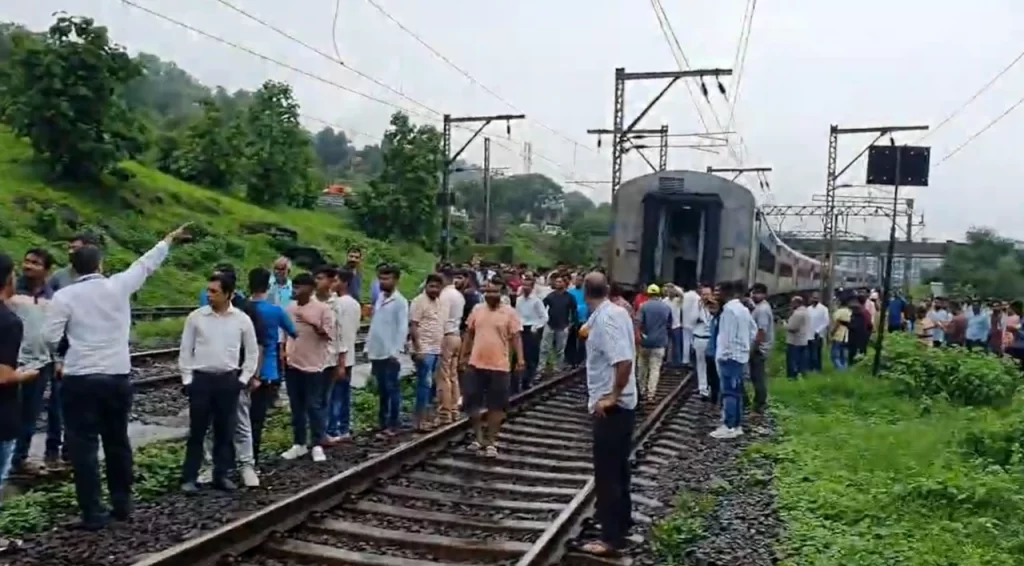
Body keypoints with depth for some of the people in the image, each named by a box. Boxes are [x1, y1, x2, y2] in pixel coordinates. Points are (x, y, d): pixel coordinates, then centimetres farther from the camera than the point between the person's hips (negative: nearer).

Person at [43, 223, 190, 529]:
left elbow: (50, 339, -6)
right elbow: (145, 264, 13)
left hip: (80, 379, -3)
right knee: (117, 441, 16)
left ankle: (93, 513, 4)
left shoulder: (64, 296, -6)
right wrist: (169, 239, 26)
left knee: (84, 446, 3)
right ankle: (122, 505, 25)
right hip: (118, 377, 3)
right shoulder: (118, 286, -1)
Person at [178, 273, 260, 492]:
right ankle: (189, 477, 14)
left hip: (228, 380, 1)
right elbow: (185, 351, 3)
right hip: (201, 379, -1)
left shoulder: (242, 319, -2)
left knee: (225, 431, 9)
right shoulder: (196, 317, -3)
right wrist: (187, 380, -1)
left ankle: (221, 475, 20)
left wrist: (244, 379, 1)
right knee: (197, 431, 4)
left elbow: (252, 352, 7)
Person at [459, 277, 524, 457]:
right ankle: (478, 436, 26)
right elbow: (469, 334, 14)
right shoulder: (477, 310, 6)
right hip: (476, 364, 3)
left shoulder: (509, 312, -5)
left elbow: (516, 336, -7)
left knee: (496, 405, 4)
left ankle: (491, 441, 16)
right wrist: (463, 355, 13)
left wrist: (520, 358, -16)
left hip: (499, 366, -3)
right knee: (472, 401, 8)